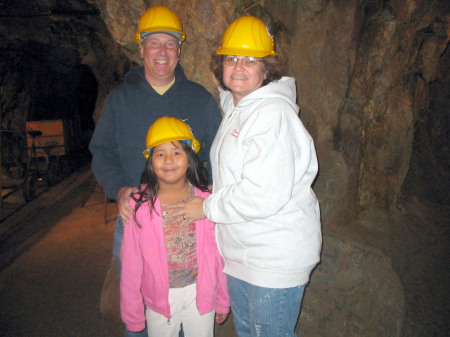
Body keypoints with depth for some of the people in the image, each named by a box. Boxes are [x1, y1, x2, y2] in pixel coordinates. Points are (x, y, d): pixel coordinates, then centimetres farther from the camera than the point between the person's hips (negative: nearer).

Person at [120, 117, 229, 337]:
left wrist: (222, 301, 7)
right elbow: (131, 264, -5)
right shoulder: (139, 206, -13)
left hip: (201, 293, 1)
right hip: (160, 296, -1)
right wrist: (132, 315, 1)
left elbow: (217, 252, -1)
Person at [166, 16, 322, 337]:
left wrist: (208, 207, -16)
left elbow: (264, 196, -28)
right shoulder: (236, 109, 9)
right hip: (241, 250, 9)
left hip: (275, 256, -9)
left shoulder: (273, 113, -22)